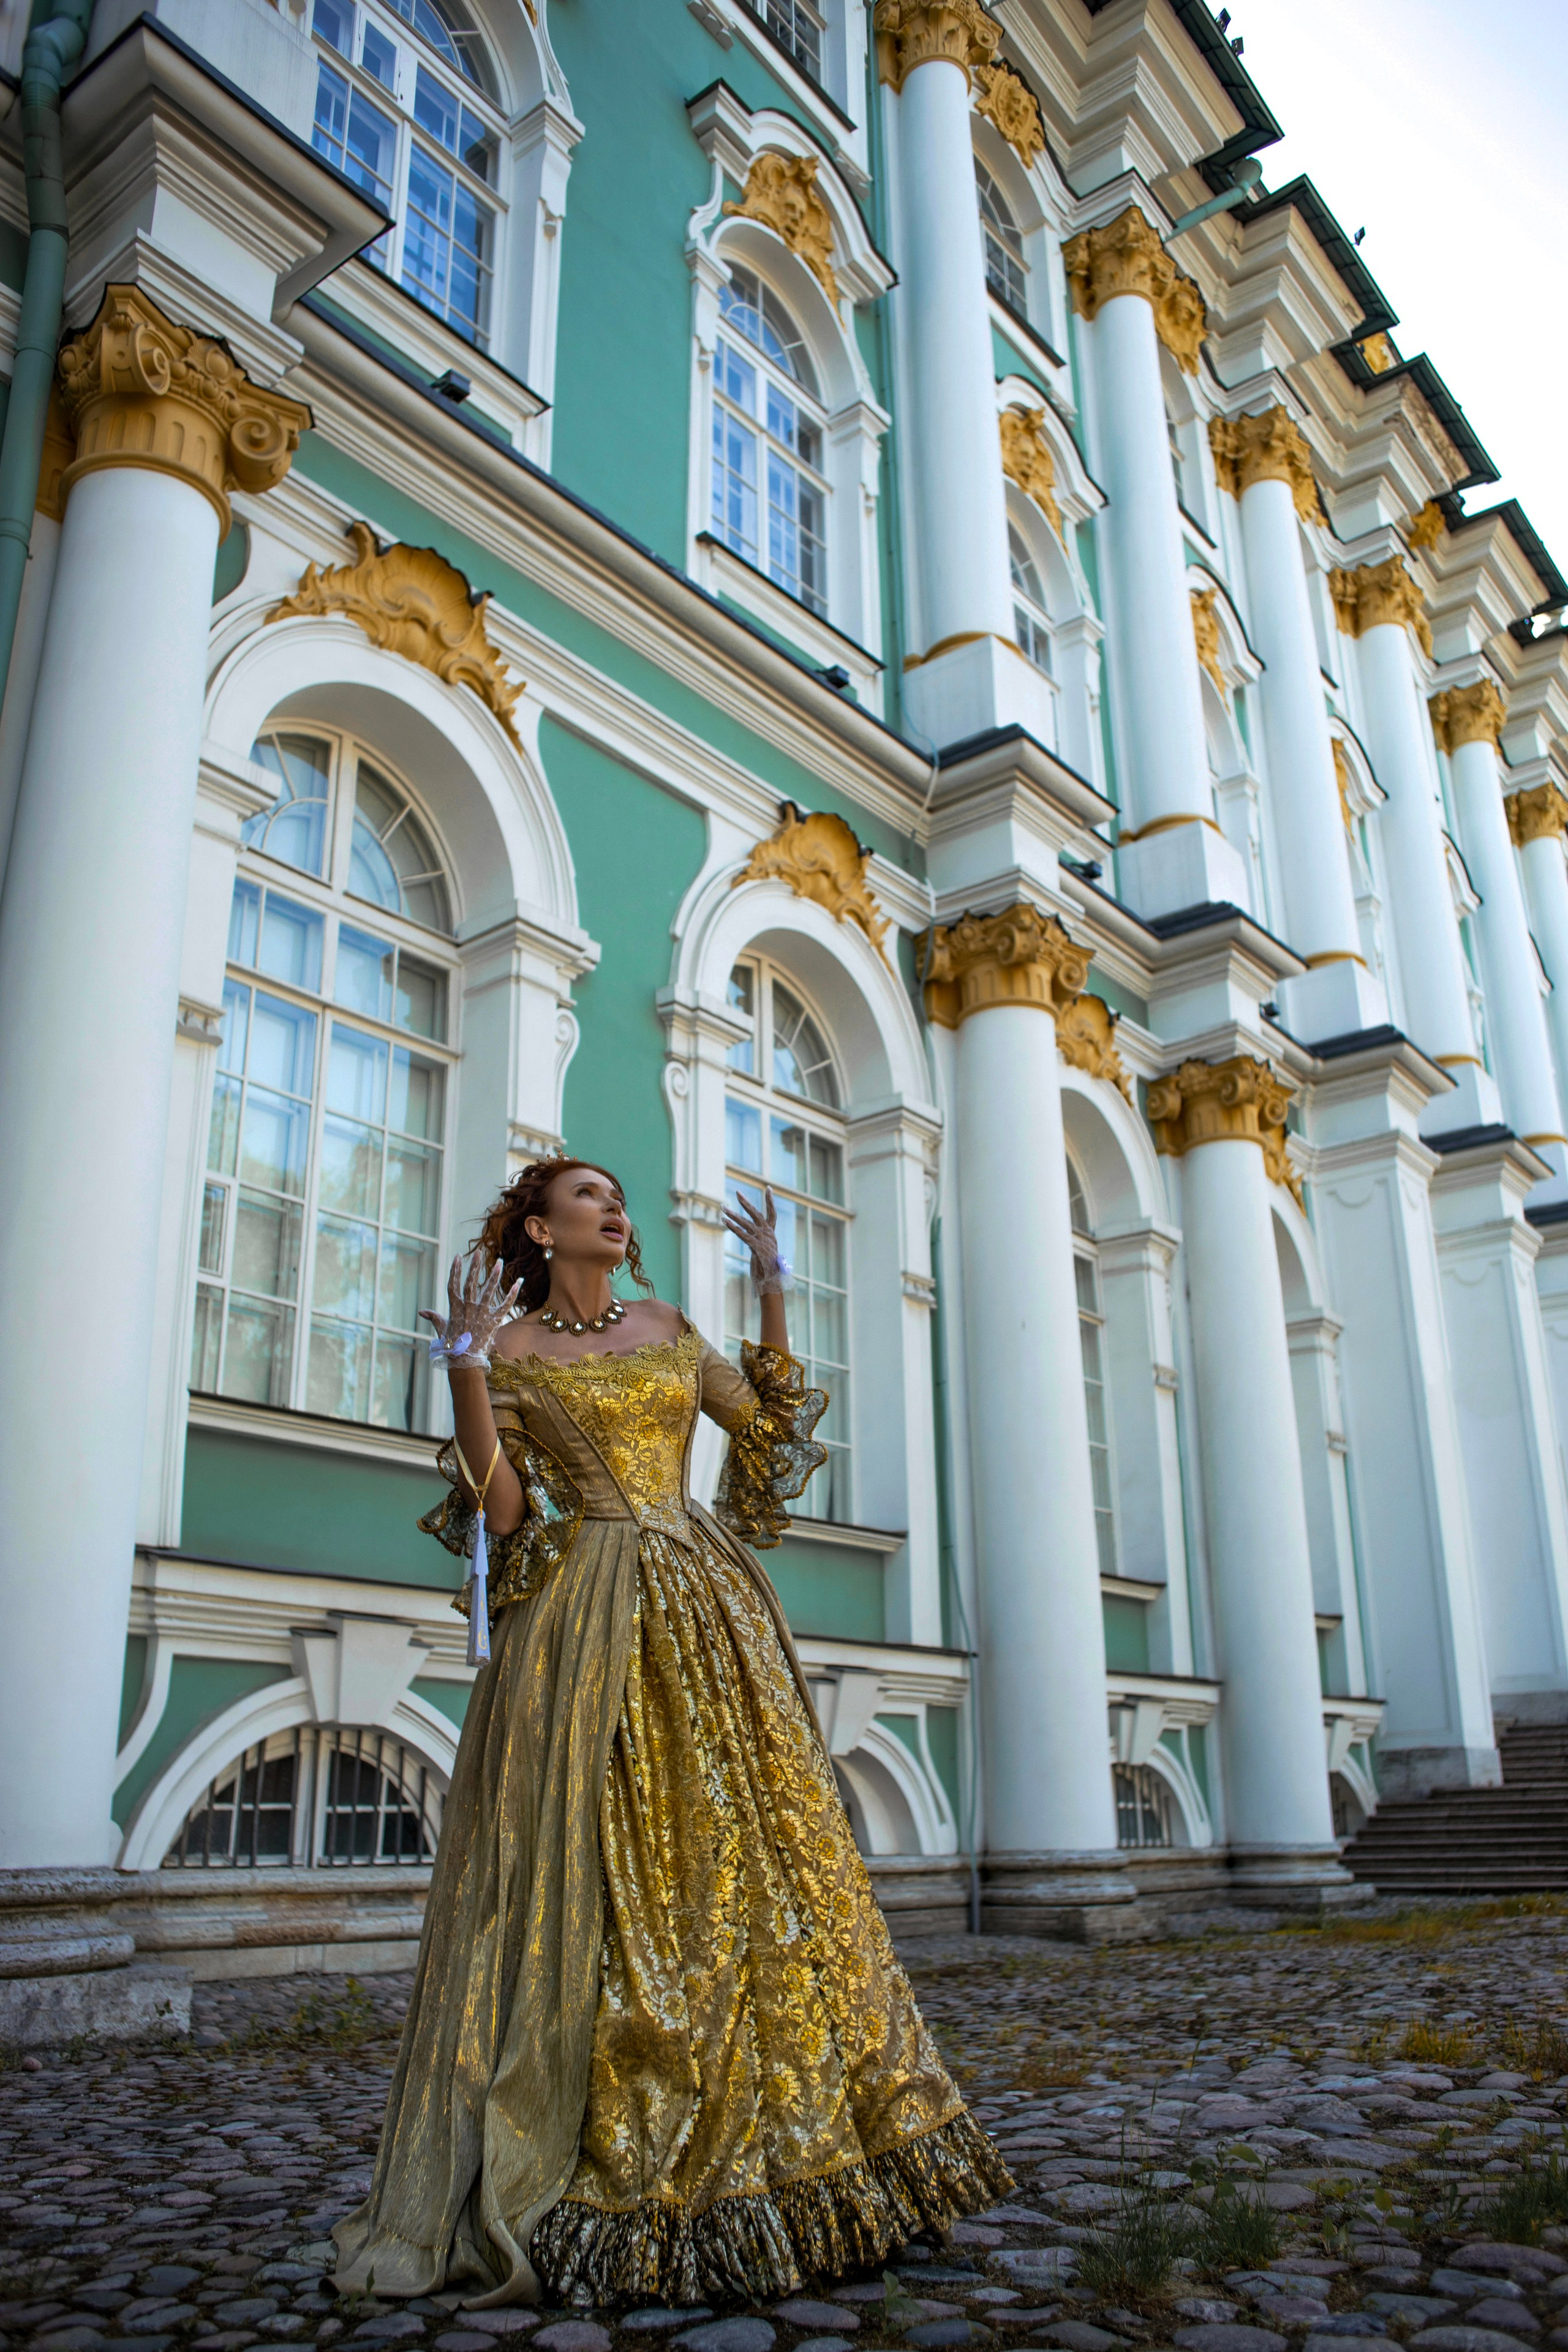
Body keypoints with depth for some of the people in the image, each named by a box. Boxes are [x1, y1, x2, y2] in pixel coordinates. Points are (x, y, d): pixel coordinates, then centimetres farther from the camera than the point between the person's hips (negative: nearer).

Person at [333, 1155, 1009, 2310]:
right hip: (586, 1622, -4)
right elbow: (500, 1509, -5)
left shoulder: (667, 1328, 15)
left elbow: (767, 1419, 16)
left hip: (709, 1610, 4)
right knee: (598, 1876, -5)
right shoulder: (510, 1350, 3)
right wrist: (466, 1375, -14)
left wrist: (772, 1291, 11)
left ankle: (765, 2141, 16)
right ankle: (597, 2171, 6)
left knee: (745, 1853, 4)